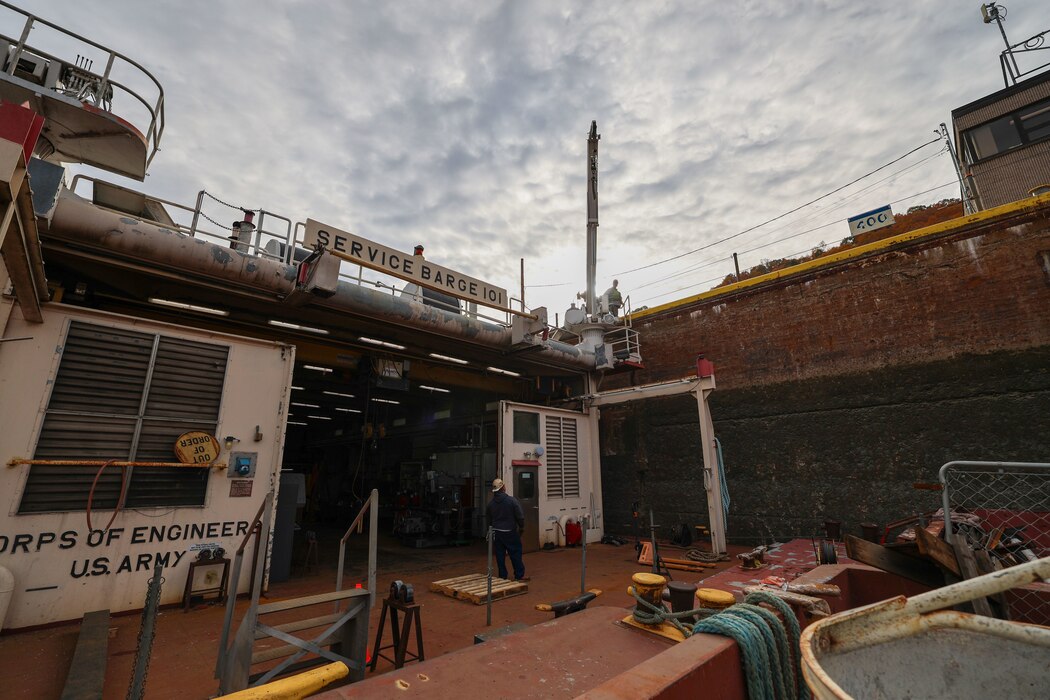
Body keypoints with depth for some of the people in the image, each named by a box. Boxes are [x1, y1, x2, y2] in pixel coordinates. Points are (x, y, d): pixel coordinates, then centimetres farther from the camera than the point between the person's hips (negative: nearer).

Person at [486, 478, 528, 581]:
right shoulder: (511, 500, -15)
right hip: (510, 532, -4)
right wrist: (522, 527, 4)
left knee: (500, 555, 11)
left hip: (496, 533, 4)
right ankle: (519, 575, 14)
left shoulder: (491, 503, 0)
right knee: (515, 553, 7)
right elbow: (520, 516, -12)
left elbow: (488, 519, 11)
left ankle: (502, 576, 17)